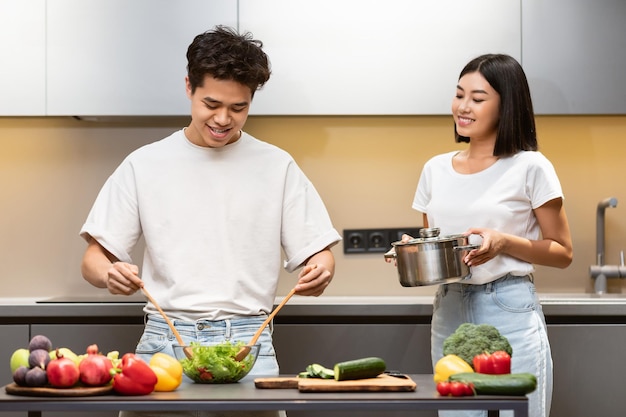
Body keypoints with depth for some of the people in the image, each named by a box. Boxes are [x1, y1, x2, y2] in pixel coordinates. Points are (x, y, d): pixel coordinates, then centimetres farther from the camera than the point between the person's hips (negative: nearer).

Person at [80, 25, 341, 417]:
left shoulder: (277, 166, 10)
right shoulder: (144, 165, 9)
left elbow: (318, 252, 9)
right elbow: (95, 258, 8)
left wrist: (319, 271, -14)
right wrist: (110, 274, -14)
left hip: (248, 341, 0)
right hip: (165, 340, 0)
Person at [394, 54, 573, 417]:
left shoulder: (530, 168, -4)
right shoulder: (436, 169, 10)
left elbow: (563, 253, -1)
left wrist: (504, 242, -16)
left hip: (510, 314, -4)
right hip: (449, 315, 5)